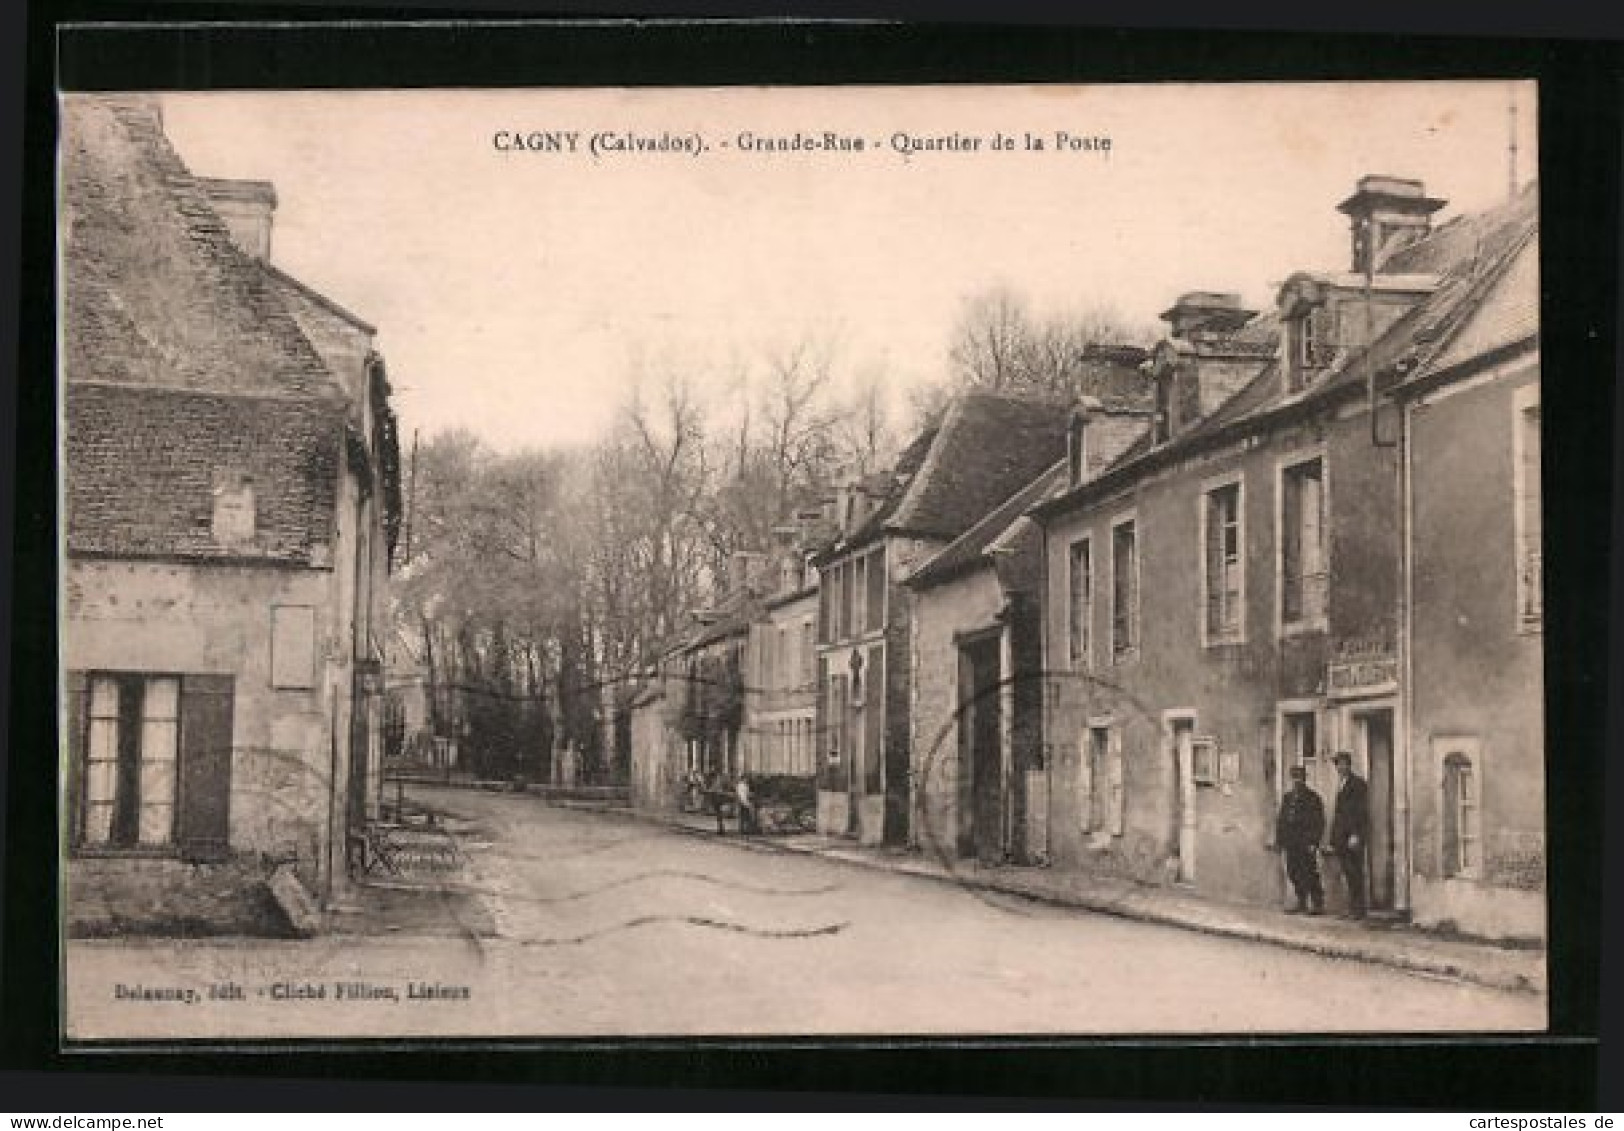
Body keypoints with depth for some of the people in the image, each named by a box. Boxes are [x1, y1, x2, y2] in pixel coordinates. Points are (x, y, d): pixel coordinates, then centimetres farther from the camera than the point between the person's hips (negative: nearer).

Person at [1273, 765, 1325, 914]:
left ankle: (1318, 905, -2)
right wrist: (1279, 840, 12)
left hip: (1306, 844, -6)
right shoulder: (1287, 797, 17)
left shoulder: (1313, 798, -1)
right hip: (1291, 843, 6)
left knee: (1309, 874, -8)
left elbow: (1318, 823, -5)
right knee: (1293, 873, 7)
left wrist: (1313, 842, -13)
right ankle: (1302, 903, 17)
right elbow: (1281, 820, 20)